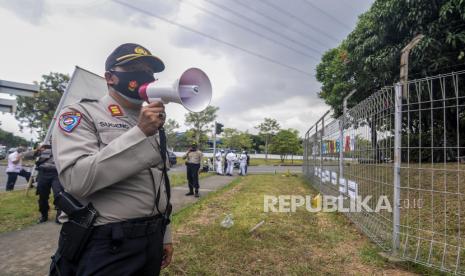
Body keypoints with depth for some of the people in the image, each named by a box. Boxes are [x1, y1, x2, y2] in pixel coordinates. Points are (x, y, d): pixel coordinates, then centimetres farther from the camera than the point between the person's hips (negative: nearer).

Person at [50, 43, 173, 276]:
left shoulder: (151, 123, 11)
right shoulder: (81, 114, -7)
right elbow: (77, 179, -23)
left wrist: (164, 235, 13)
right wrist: (139, 134, -24)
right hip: (104, 245, -6)